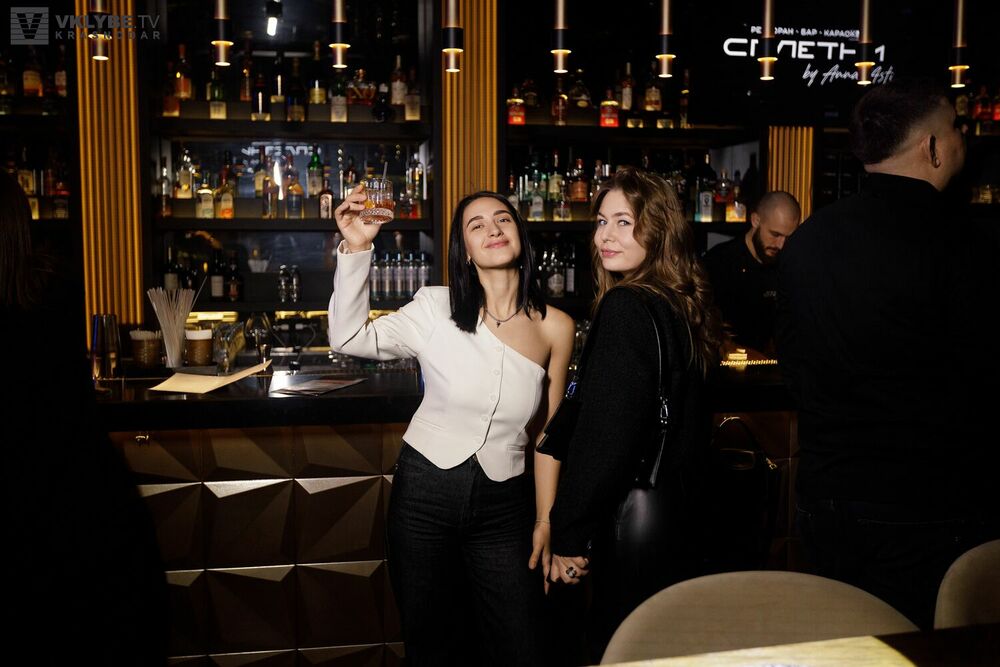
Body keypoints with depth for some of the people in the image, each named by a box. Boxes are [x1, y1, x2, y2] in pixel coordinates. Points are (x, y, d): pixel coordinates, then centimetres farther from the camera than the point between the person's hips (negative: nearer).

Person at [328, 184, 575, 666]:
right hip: (424, 492, -1)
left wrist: (546, 520, 6)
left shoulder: (554, 327, -3)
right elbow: (349, 337, -8)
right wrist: (356, 248, -16)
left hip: (504, 504, 1)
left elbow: (545, 432, 4)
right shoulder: (436, 309, -6)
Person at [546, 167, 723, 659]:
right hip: (680, 506, 9)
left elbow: (605, 436, -21)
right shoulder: (685, 305, 7)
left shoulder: (626, 307, -19)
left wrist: (568, 535, -14)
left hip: (632, 519, -9)